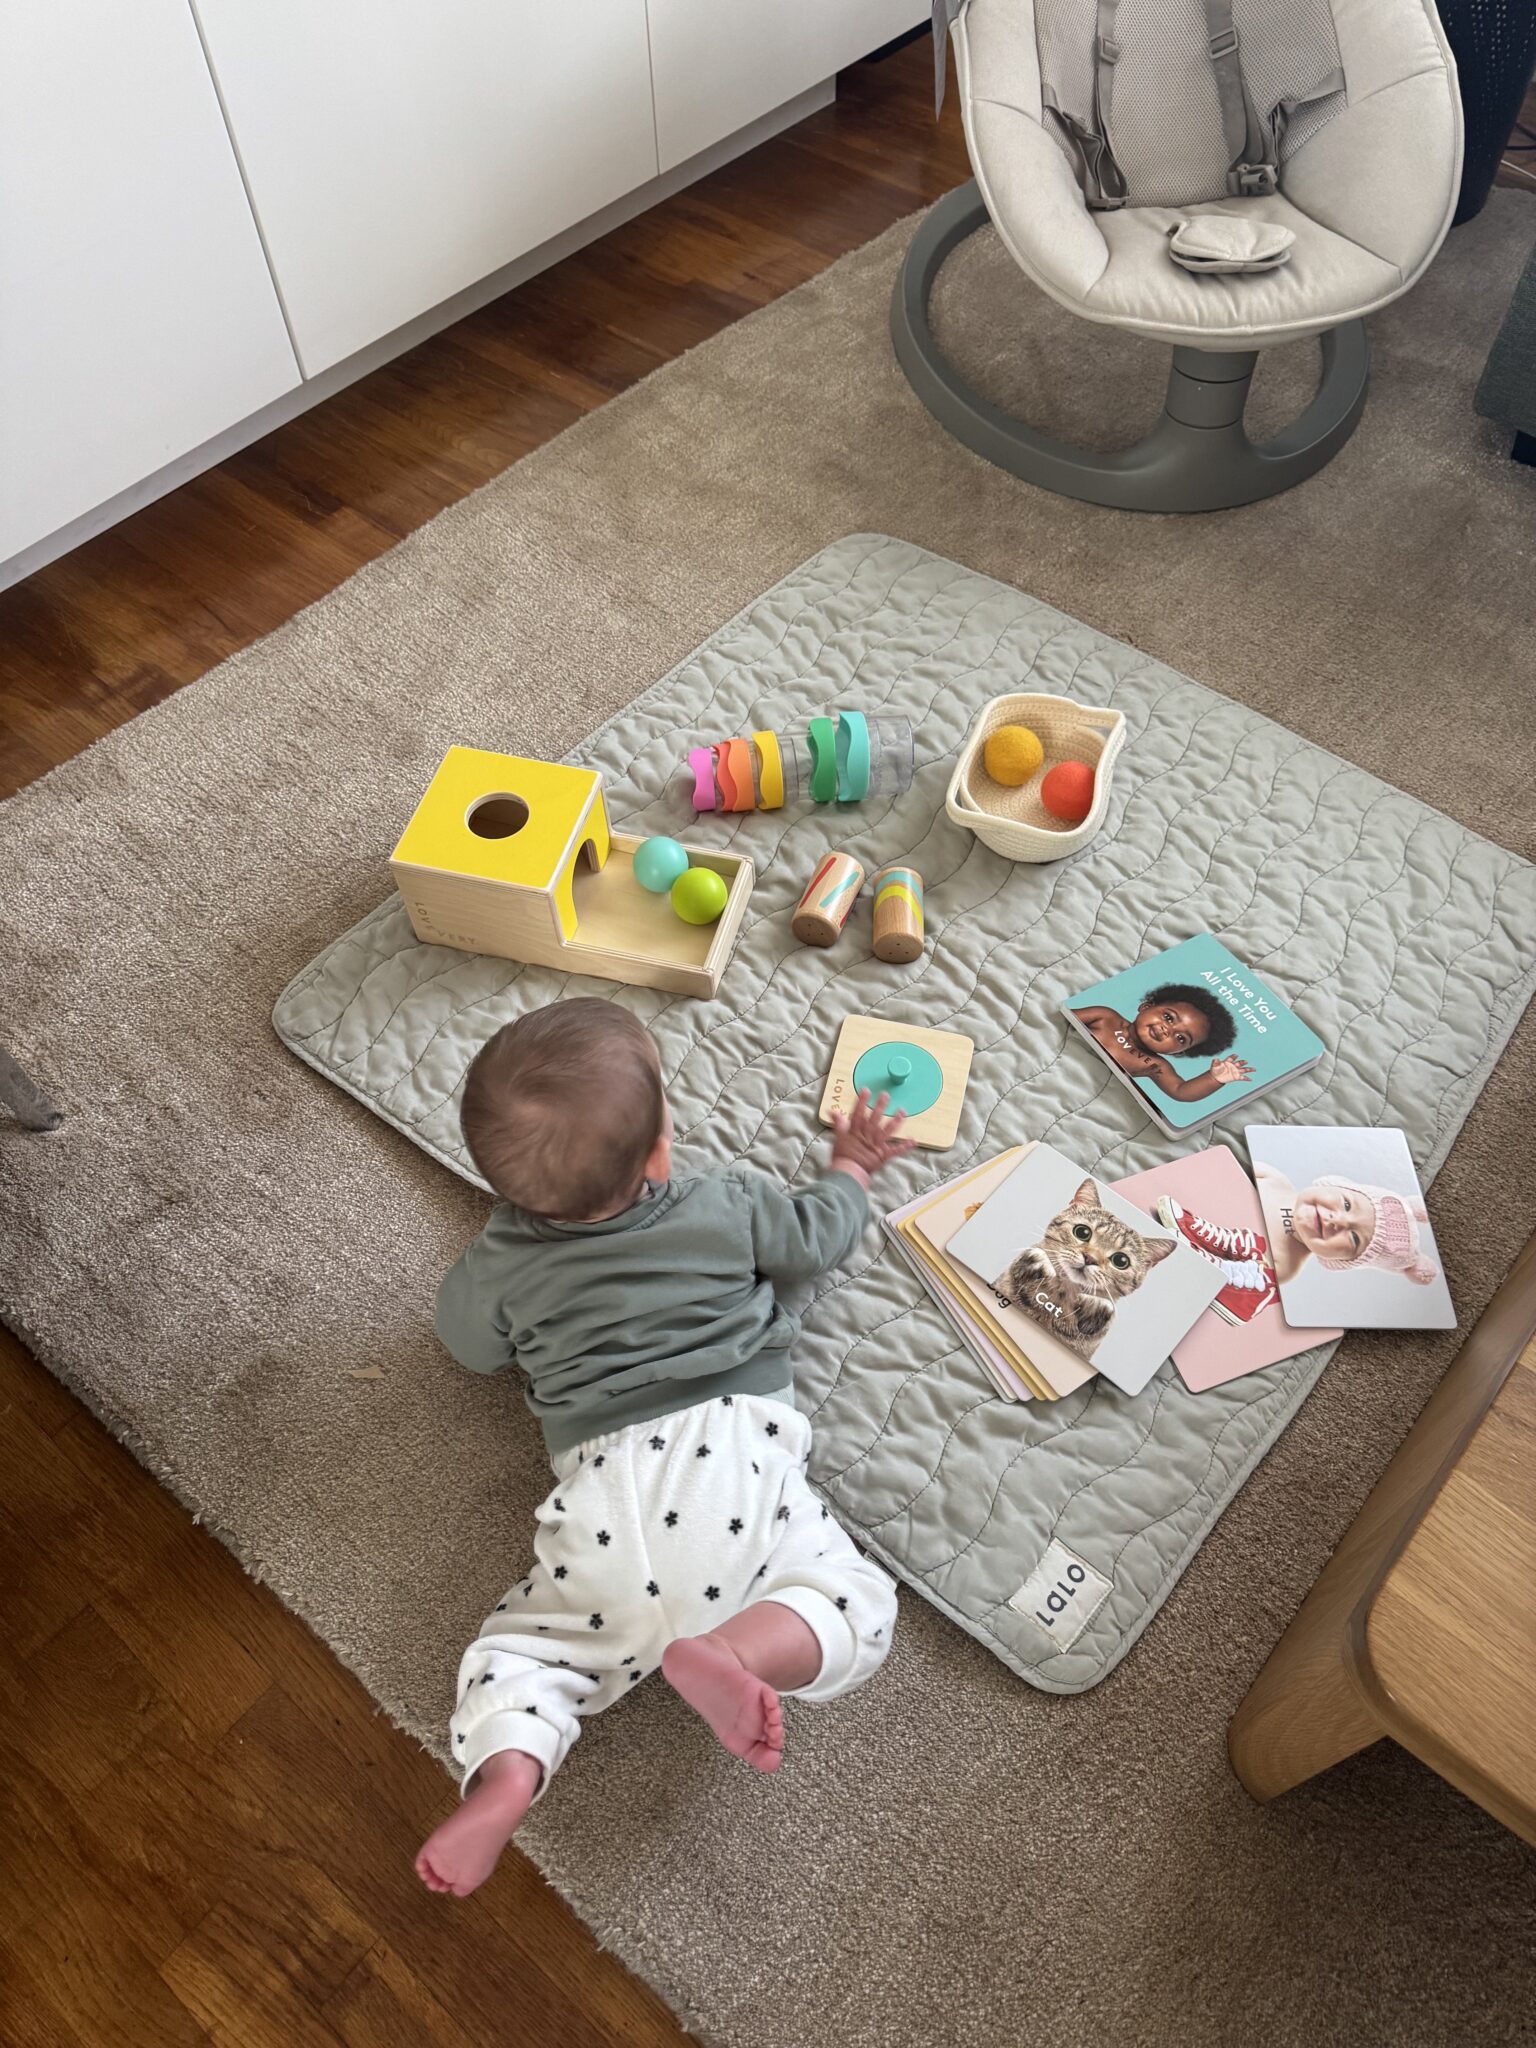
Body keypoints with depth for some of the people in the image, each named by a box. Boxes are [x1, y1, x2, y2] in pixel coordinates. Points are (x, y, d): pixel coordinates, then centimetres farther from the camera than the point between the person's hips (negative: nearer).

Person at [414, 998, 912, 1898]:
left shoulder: (504, 1264, 6)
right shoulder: (726, 1205, 6)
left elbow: (473, 1344, 25)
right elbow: (817, 1236, 24)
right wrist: (854, 1165, 43)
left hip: (607, 1481, 1)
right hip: (740, 1458, -1)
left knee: (524, 1646, 15)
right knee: (858, 1609, 6)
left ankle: (507, 1771, -16)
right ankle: (734, 1649, -22)